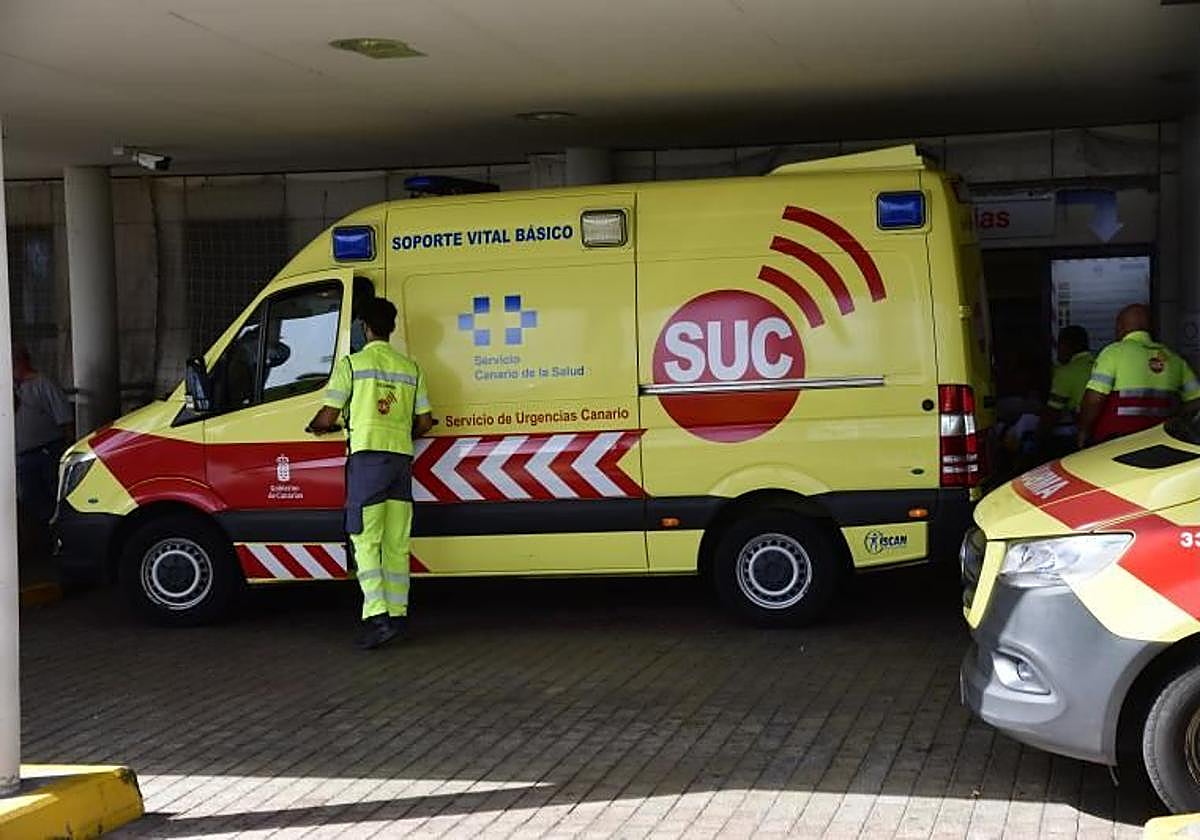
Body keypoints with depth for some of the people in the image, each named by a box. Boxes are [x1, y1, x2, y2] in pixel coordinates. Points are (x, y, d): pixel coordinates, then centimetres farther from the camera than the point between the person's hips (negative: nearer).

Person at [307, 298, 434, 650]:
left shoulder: (351, 364, -2)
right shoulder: (410, 368, 13)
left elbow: (328, 416, -3)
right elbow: (424, 422, 11)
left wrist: (316, 427, 19)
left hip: (367, 455, -5)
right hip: (401, 457, 5)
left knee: (366, 542, -6)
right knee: (396, 544, 11)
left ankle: (377, 617, -16)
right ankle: (398, 615, 14)